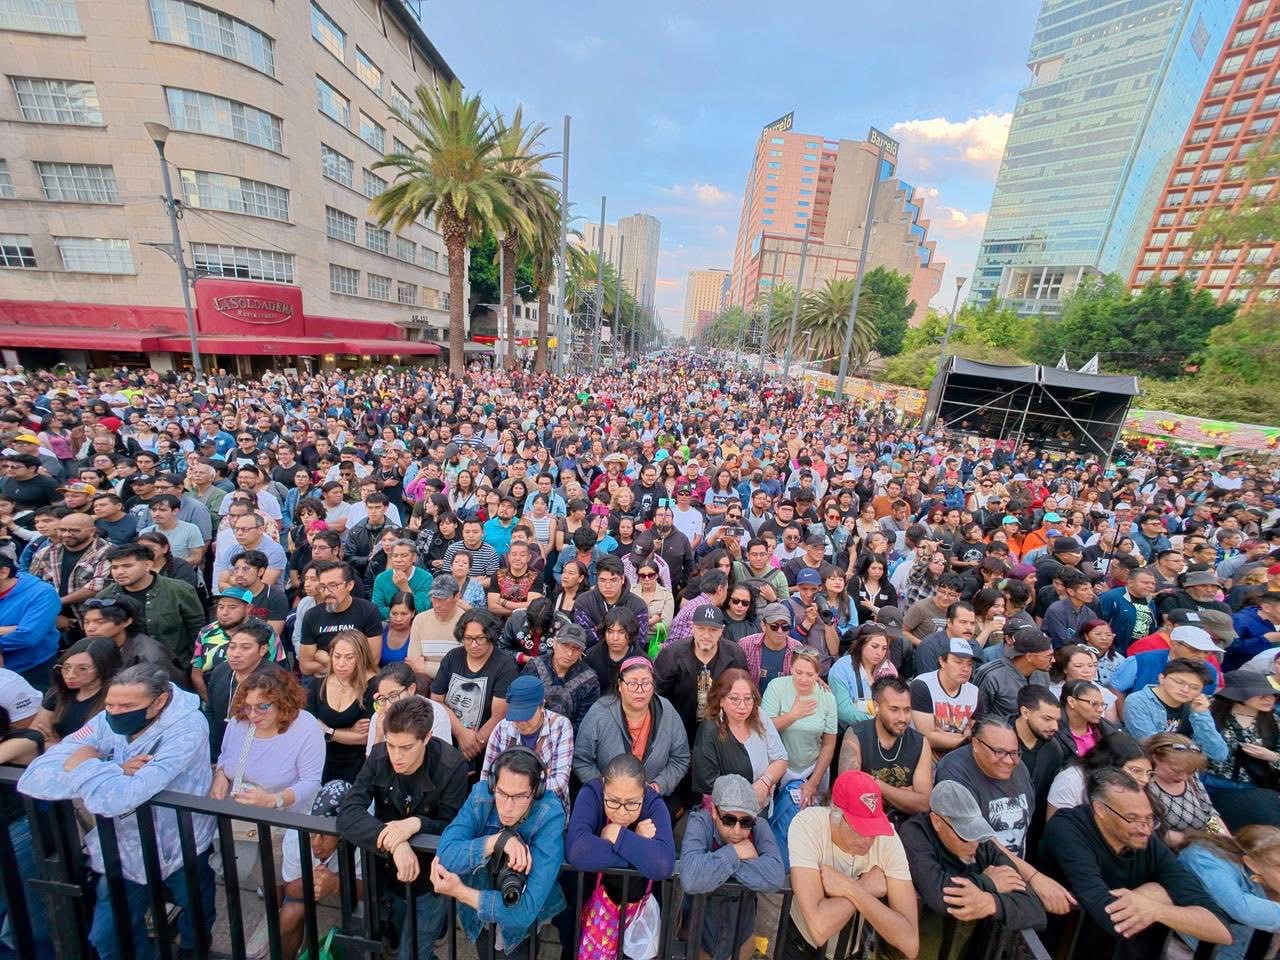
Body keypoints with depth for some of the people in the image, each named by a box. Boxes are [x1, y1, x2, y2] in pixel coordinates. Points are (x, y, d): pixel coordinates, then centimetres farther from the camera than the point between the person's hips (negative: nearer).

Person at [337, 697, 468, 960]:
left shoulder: (451, 766, -27)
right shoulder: (379, 756, -18)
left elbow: (453, 828, -18)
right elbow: (348, 812, -25)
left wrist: (416, 823, -37)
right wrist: (395, 844, -37)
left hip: (430, 879, -3)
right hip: (387, 873, 4)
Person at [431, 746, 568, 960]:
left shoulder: (550, 817, -28)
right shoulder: (481, 795, -18)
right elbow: (444, 855, -23)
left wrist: (459, 892, -22)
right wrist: (498, 840, -33)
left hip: (528, 918, -2)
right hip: (479, 911, 3)